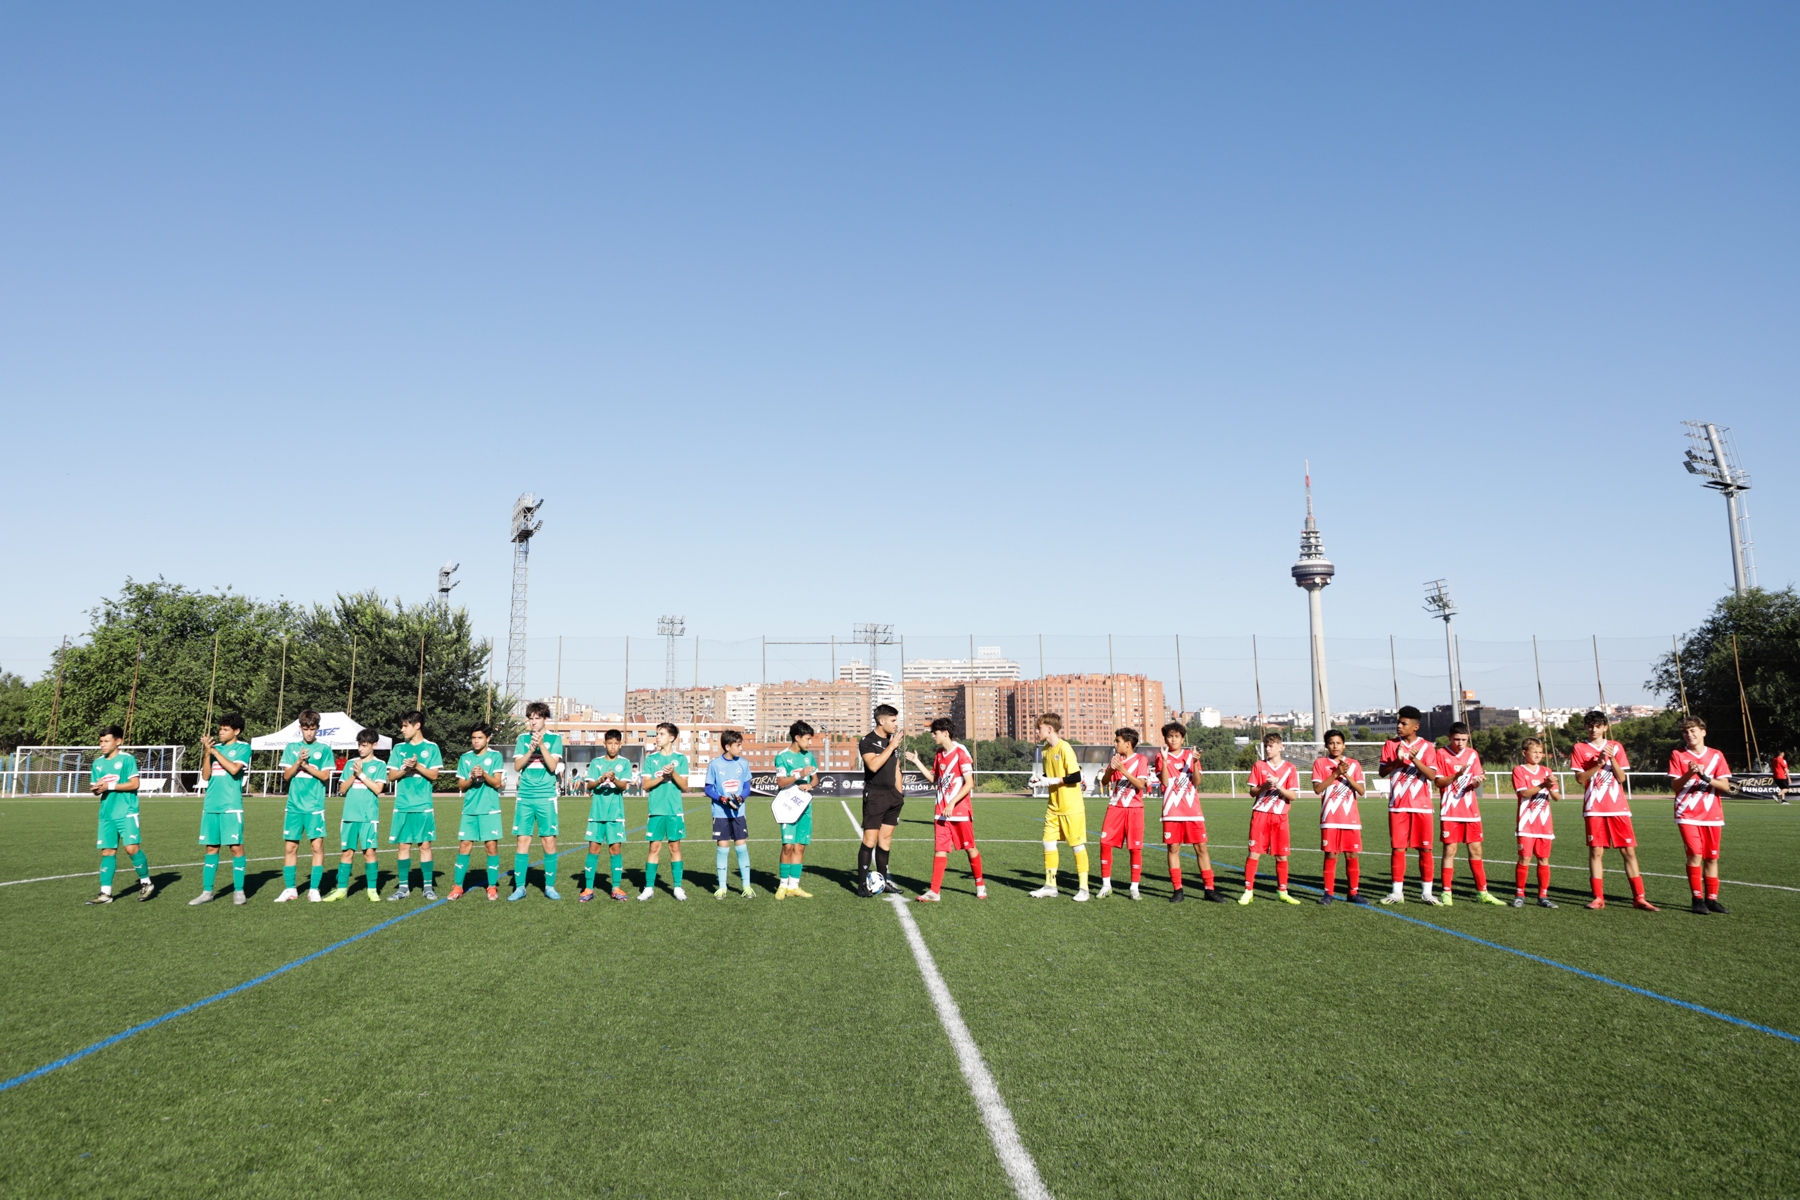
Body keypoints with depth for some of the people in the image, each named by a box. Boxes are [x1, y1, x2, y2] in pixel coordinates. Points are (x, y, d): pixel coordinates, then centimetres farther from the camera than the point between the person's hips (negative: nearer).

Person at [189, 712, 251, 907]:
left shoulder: (243, 747, 1)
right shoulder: (215, 747, 14)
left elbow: (234, 769, -14)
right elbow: (205, 776, 8)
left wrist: (215, 751, -8)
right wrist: (207, 753, -4)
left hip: (231, 806, -5)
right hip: (211, 805, 5)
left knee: (236, 847, -4)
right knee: (211, 848, 8)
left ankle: (239, 891, 3)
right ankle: (207, 891, 14)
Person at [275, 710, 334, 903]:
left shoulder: (324, 749, 4)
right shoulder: (291, 747, 10)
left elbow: (325, 776, -2)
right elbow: (286, 775, 4)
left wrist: (306, 765, -10)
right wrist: (299, 761, -11)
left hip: (315, 805, -2)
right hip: (294, 805, 2)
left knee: (317, 845, -5)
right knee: (290, 847, 3)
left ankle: (314, 889, 2)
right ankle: (290, 889, 13)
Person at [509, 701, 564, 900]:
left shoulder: (554, 738, 4)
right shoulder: (522, 738, 10)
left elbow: (553, 766, -6)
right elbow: (517, 766, 2)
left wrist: (541, 745, -17)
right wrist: (531, 749, -13)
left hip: (546, 797, -2)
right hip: (525, 797, 2)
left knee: (549, 839, -2)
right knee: (523, 839, 0)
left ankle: (550, 886, 8)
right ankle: (519, 887, 7)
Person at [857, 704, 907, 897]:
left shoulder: (893, 739, 14)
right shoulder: (867, 741, -9)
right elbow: (873, 765, -25)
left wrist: (899, 792, 18)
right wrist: (891, 747, -20)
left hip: (892, 794, 7)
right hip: (874, 795, -7)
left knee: (886, 838, 10)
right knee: (870, 840, -8)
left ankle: (883, 880, 18)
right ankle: (862, 883, -3)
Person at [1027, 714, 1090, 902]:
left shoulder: (1065, 748, -16)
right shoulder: (1046, 750, 9)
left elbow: (1075, 777, -19)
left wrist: (1050, 781, -19)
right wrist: (1040, 778, 1)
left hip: (1071, 807, -8)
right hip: (1053, 806, 8)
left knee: (1077, 845, 0)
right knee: (1048, 843, 6)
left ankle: (1083, 888, 8)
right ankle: (1050, 886, 16)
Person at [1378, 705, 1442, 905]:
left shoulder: (1427, 747, 3)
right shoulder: (1390, 745, 7)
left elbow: (1432, 776, -7)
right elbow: (1382, 772, -1)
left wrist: (1415, 759, -20)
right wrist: (1397, 760, -17)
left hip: (1422, 806, -1)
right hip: (1398, 806, 1)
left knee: (1425, 849, 1)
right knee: (1398, 848, 0)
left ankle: (1426, 892, 11)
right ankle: (1397, 892, 7)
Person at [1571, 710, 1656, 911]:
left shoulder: (1616, 747, 10)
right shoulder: (1579, 749, 5)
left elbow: (1621, 778, 2)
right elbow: (1580, 778, -4)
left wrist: (1612, 759, -12)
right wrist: (1599, 764, -15)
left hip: (1618, 806, 2)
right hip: (1594, 808, -1)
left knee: (1629, 851, -1)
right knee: (1596, 851, -2)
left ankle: (1638, 897, 5)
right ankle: (1598, 897, 4)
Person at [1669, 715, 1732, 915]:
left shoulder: (1716, 756, 7)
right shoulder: (1677, 755, 3)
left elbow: (1725, 786, 1)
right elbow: (1676, 786, -3)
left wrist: (1706, 777, -15)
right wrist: (1689, 773, -20)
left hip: (1712, 814, 3)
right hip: (1687, 814, -2)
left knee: (1712, 857, 5)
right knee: (1695, 854, -12)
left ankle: (1711, 899, 13)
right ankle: (1697, 899, -5)